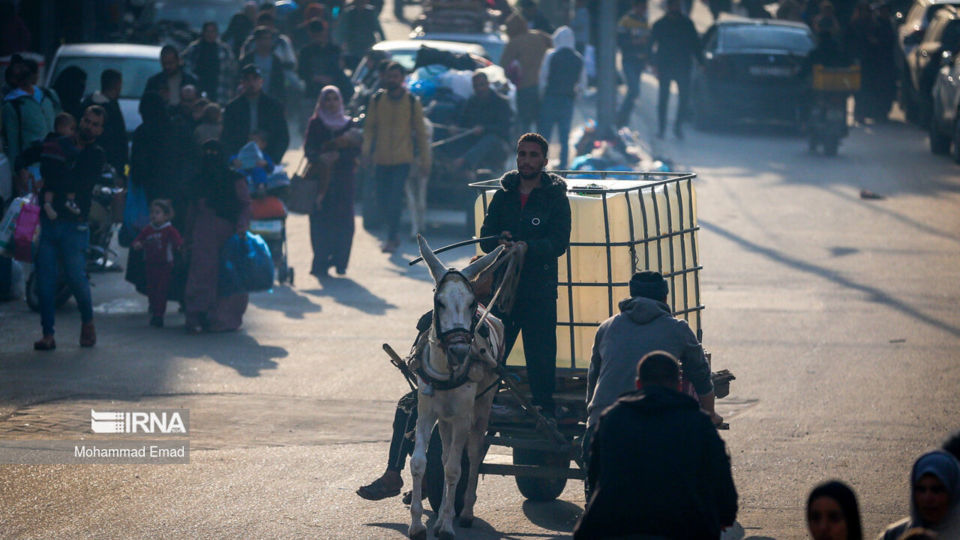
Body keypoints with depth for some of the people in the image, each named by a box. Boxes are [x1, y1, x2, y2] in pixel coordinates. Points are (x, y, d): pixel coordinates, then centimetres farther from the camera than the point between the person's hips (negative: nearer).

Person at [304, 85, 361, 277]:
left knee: (343, 221, -5)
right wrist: (321, 157, -22)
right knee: (321, 222, -8)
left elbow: (356, 150, 3)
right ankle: (321, 264, -8)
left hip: (343, 177, 2)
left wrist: (338, 155, -14)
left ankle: (339, 261, 2)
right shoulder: (315, 124, 8)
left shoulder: (349, 124, 12)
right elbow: (309, 150, -2)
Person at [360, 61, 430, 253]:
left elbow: (421, 133, 6)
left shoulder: (412, 102, 1)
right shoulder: (377, 99, 5)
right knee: (382, 200, 6)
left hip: (402, 159, -3)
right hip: (381, 159, 3)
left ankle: (392, 239, -5)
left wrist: (425, 160, 4)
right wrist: (367, 149, -8)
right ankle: (394, 234, 25)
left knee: (394, 200, -13)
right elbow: (369, 127, 8)